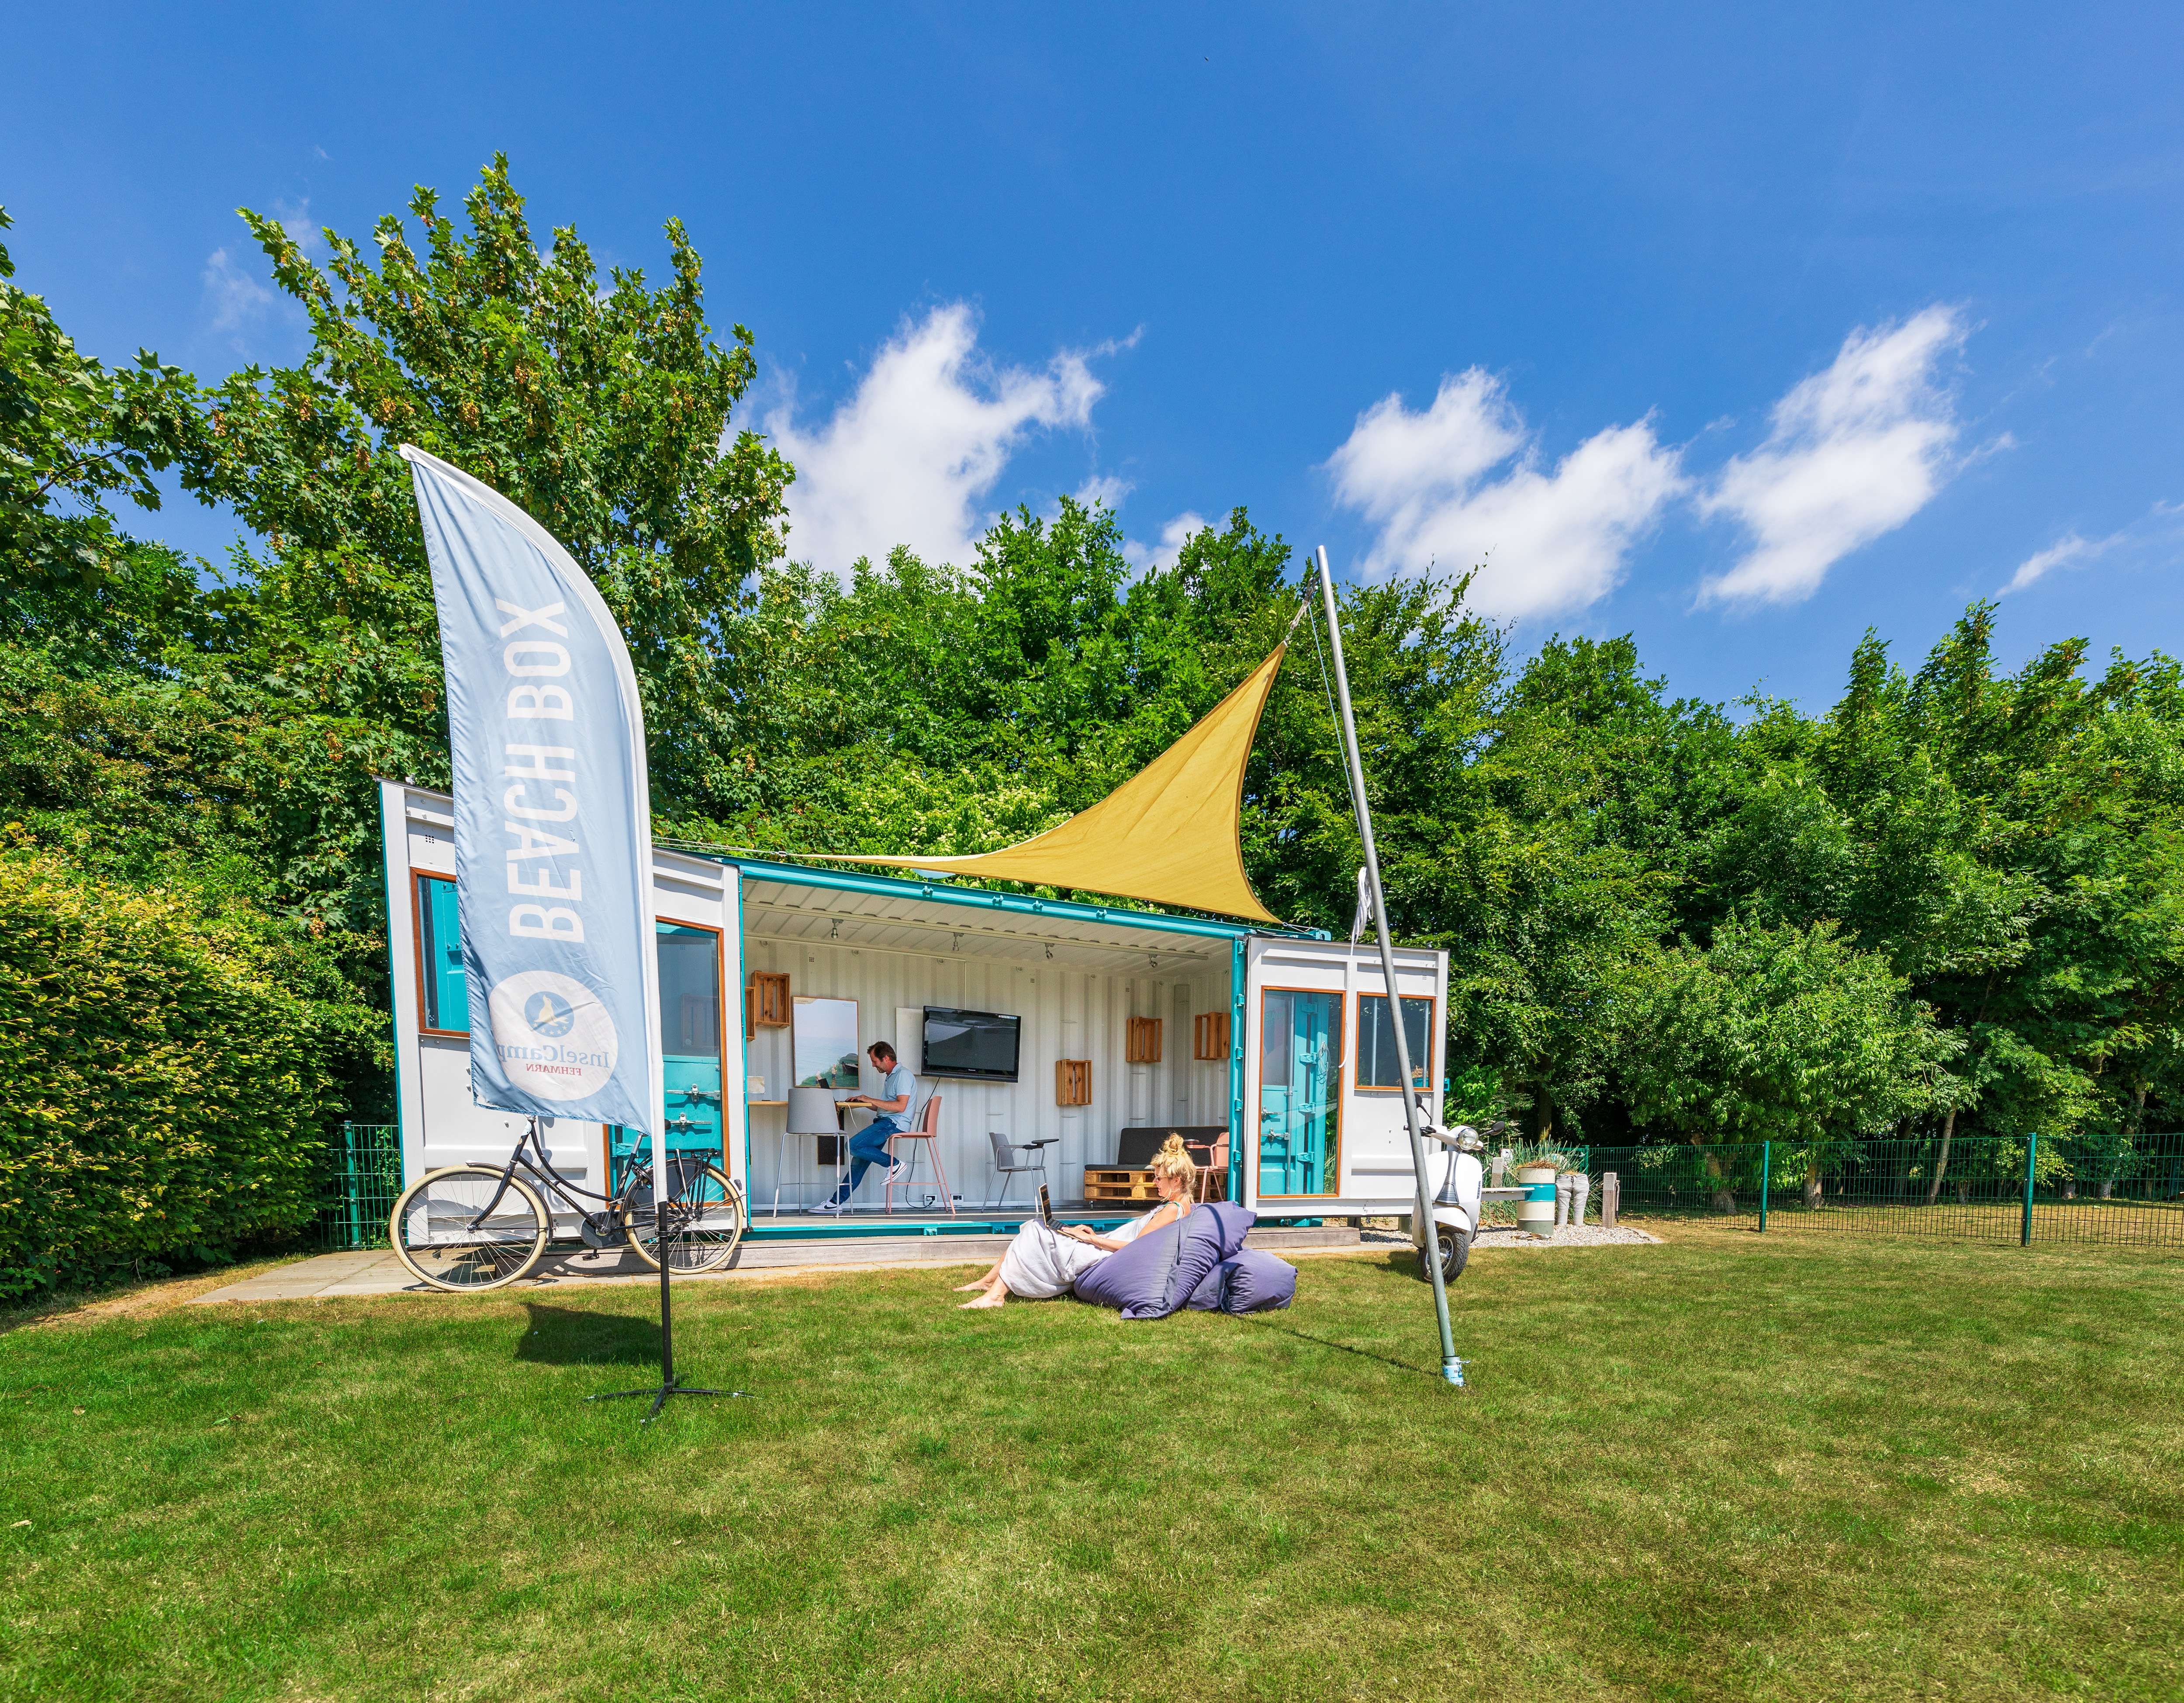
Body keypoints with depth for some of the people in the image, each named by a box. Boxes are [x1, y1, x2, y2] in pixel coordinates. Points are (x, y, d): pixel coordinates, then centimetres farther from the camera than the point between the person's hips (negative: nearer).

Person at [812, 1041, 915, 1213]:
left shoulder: (903, 1075, -10)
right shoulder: (890, 1076, 23)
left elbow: (901, 1106, -21)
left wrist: (870, 1100, -15)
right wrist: (863, 1102, 12)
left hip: (895, 1123, -10)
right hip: (885, 1122, 10)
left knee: (853, 1146, -20)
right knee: (860, 1159, 4)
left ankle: (894, 1163, -9)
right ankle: (836, 1202, 9)